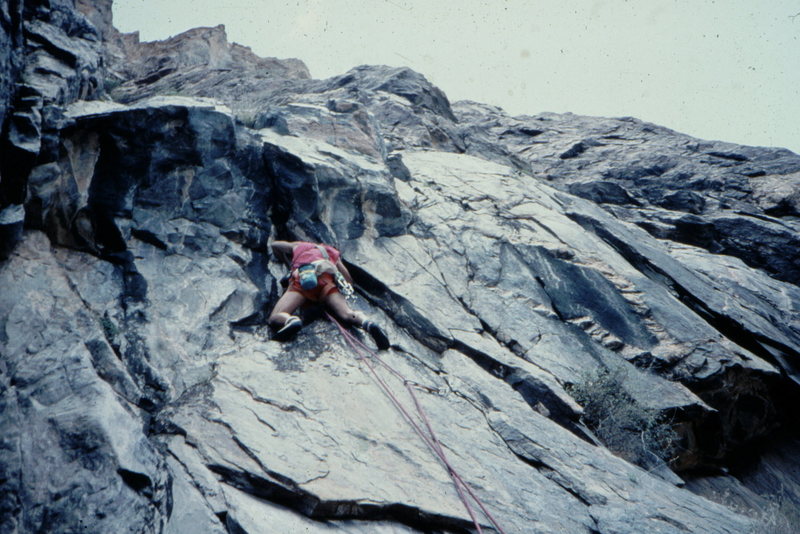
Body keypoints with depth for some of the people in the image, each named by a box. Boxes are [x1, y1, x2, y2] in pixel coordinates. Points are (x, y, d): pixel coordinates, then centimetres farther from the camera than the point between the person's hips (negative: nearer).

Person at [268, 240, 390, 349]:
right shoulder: (333, 253, 38)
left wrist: (288, 262, 65)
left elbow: (275, 244, 55)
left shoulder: (299, 246, 39)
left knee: (275, 318, -11)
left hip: (300, 278, -1)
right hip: (326, 279, 1)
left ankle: (291, 321, -46)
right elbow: (349, 280, 27)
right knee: (347, 314, -16)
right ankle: (367, 323, -48)